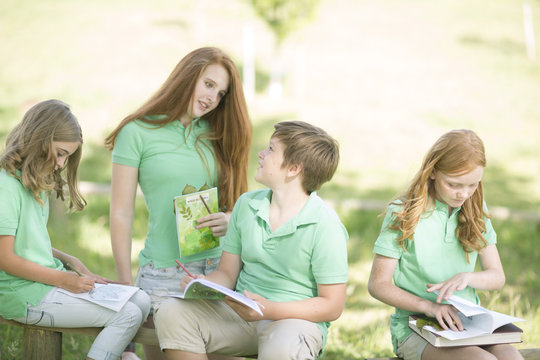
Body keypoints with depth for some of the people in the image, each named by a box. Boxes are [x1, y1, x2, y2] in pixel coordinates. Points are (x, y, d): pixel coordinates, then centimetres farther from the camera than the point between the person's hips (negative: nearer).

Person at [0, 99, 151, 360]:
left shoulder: (36, 184, 14)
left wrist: (68, 260, 3)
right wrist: (62, 279, -15)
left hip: (46, 279, 9)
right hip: (23, 295, -9)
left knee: (140, 300, 1)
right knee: (128, 315, -16)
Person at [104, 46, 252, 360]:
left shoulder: (217, 135, 13)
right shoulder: (138, 133, 0)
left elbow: (235, 200, 18)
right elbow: (121, 214, -2)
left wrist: (230, 219, -7)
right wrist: (125, 286, -6)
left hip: (219, 267, 4)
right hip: (164, 274, -3)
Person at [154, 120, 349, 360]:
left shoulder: (324, 225, -11)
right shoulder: (246, 205, 7)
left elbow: (332, 306, -12)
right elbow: (227, 273, 12)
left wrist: (270, 310, -24)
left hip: (296, 317, -5)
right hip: (241, 311, 6)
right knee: (171, 313, -19)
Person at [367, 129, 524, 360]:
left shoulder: (475, 211, 9)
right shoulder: (403, 214, -5)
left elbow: (497, 277, 13)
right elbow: (377, 284, -5)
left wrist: (467, 277, -11)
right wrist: (429, 307, -20)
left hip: (468, 323, 4)